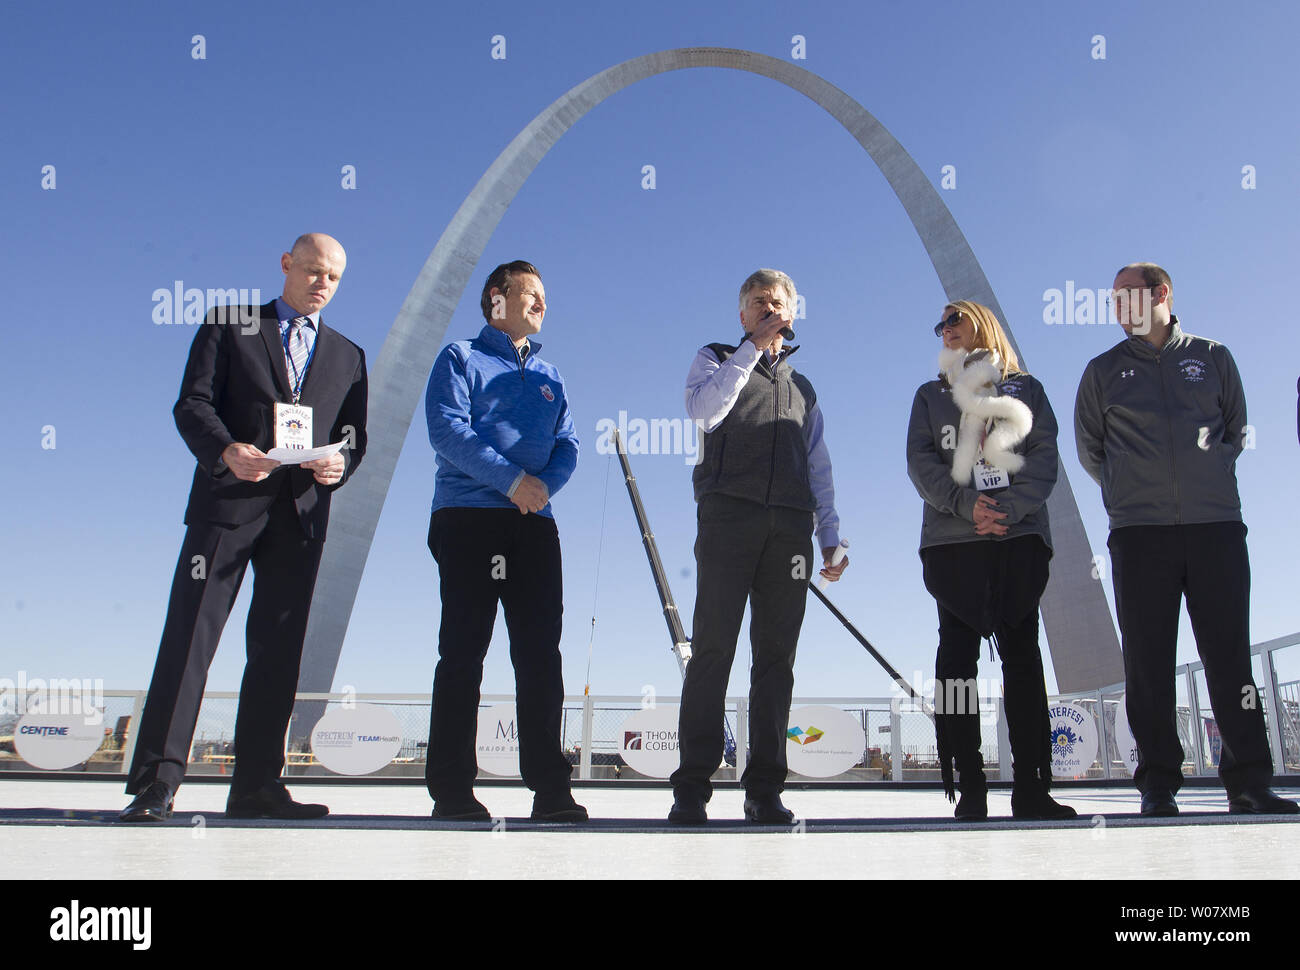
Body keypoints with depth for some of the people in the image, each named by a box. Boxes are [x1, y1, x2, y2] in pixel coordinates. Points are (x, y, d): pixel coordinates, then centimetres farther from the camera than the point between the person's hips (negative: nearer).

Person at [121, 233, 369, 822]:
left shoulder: (348, 356, 21)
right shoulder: (228, 326, 11)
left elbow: (354, 433, 14)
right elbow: (192, 404, 1)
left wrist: (340, 462, -9)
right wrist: (226, 451, -19)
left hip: (301, 513, 3)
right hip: (230, 502, -3)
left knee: (278, 647, 3)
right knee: (189, 635, -8)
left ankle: (257, 785, 9)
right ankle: (156, 781, -4)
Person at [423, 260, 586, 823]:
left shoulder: (549, 375, 23)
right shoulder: (461, 358, 7)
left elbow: (567, 445, 13)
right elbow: (447, 430, -8)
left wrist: (545, 484, -8)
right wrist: (512, 479, -14)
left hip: (534, 523, 5)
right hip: (468, 518, -4)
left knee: (541, 653, -1)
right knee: (463, 652, -4)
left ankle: (550, 787, 3)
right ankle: (452, 790, 2)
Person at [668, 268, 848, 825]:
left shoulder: (802, 387, 28)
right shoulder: (716, 359, 18)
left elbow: (818, 467, 25)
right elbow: (704, 410, -5)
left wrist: (830, 535, 15)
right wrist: (753, 348, -3)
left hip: (789, 526, 4)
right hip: (728, 515, -3)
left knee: (776, 654, -2)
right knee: (713, 647, -10)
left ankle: (764, 789, 0)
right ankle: (692, 786, -8)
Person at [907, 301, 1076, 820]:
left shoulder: (1025, 389, 17)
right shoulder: (931, 396, 19)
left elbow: (1044, 456, 4)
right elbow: (920, 461, 4)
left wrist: (1009, 507, -13)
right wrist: (966, 503, -13)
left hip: (1019, 537, 0)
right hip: (951, 543, 0)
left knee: (1022, 654, -3)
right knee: (957, 656, -5)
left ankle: (1031, 786, -2)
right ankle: (969, 789, -3)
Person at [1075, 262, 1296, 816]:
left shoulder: (1212, 357, 14)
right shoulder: (1104, 371, 12)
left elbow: (1237, 430, 21)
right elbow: (1089, 450, 19)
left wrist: (1212, 477, 12)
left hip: (1216, 525, 1)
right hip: (1139, 532, 0)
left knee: (1230, 652, -1)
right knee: (1148, 660, -3)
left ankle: (1249, 781, 4)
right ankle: (1158, 783, 2)